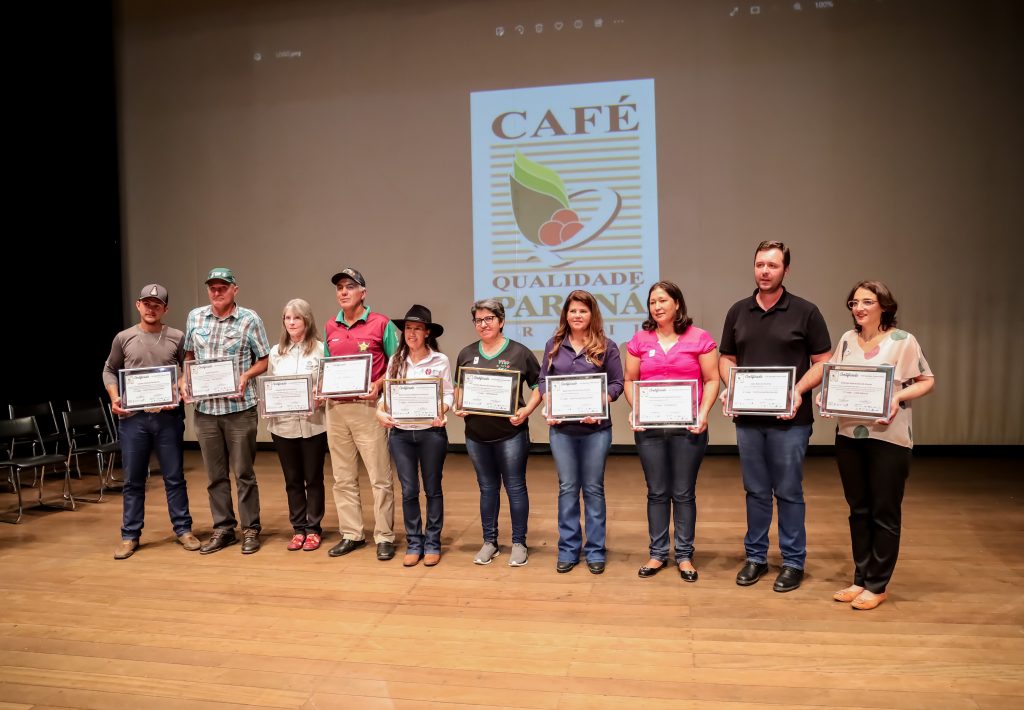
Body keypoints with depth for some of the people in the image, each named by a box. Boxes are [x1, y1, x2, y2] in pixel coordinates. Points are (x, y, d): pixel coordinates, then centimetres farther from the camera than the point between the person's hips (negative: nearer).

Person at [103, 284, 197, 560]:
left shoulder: (177, 338, 2)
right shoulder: (124, 338, 4)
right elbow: (109, 371, 14)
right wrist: (114, 398, -1)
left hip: (169, 417, -1)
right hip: (133, 418, 1)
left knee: (174, 477, 7)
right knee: (133, 480, 9)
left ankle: (183, 530, 18)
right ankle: (130, 536, 20)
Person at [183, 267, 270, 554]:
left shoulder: (249, 319, -3)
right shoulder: (195, 317, 8)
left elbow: (264, 360, 0)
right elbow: (189, 356, 18)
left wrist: (245, 376, -17)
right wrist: (185, 381, 1)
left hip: (239, 407, -3)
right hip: (204, 408, 4)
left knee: (244, 472, 3)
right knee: (215, 474, 11)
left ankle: (250, 529, 14)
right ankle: (223, 529, 22)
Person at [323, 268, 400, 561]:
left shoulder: (382, 324, -3)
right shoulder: (330, 328, 12)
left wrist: (378, 385, -16)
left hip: (368, 406, -5)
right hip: (336, 408, 5)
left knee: (380, 477, 0)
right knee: (343, 478, 11)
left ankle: (384, 537, 10)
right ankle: (351, 534, 22)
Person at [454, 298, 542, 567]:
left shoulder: (519, 352, -4)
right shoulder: (467, 354, 7)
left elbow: (539, 386, 0)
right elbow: (458, 387, 17)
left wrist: (527, 410, -14)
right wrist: (459, 406, -2)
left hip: (510, 432, -3)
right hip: (476, 434, 4)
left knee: (515, 487, 4)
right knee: (487, 488, 14)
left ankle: (519, 544, 17)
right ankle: (490, 542, 26)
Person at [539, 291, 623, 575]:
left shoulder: (606, 346, 1)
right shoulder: (554, 345, 8)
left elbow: (617, 383, -1)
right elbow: (543, 381, 8)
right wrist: (548, 405, -10)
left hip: (596, 428, -2)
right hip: (561, 428, 2)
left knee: (593, 488, 7)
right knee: (567, 488, 9)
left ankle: (595, 551, 19)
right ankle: (568, 549, 20)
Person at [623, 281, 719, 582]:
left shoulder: (699, 338, -1)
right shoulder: (640, 340, 6)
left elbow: (711, 380, 0)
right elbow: (630, 381, 9)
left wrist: (704, 413, -12)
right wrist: (634, 410, -7)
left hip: (688, 426, -2)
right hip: (649, 426, 2)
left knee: (684, 493, 7)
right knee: (657, 492, 10)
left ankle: (684, 555, 20)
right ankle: (658, 553, 22)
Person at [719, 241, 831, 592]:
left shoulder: (805, 312, -3)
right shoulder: (738, 311, 8)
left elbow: (822, 361, -2)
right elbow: (727, 358, 13)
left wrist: (799, 391, -17)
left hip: (789, 419, -3)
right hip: (748, 418, 3)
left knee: (788, 492, 5)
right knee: (756, 491, 13)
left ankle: (793, 562, 19)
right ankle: (755, 556, 25)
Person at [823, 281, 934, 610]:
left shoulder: (903, 341, -6)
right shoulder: (847, 340, 6)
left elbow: (927, 381, -3)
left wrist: (899, 397, -19)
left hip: (888, 438, -4)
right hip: (849, 435, 4)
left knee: (884, 513, 5)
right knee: (859, 510, 12)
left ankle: (877, 585, 16)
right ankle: (861, 579, 24)